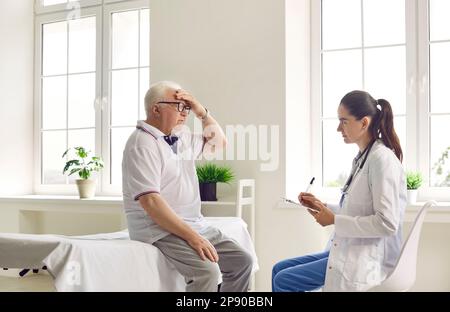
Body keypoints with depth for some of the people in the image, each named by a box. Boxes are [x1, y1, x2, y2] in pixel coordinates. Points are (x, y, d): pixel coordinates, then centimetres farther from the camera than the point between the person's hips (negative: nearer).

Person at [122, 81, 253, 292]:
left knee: (242, 262, 2)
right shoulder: (142, 144, -13)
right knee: (207, 271, -28)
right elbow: (150, 201, -22)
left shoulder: (181, 139, 13)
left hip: (196, 225, 9)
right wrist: (192, 237, -27)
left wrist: (202, 112, 9)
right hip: (161, 229, -9)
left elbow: (219, 142, 28)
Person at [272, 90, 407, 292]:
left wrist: (335, 220, -17)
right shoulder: (362, 158, 11)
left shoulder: (383, 159, -17)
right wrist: (323, 207, 6)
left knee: (283, 281, -12)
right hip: (350, 251, 9)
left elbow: (387, 223, -23)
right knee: (279, 270, 9)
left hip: (368, 261, -9)